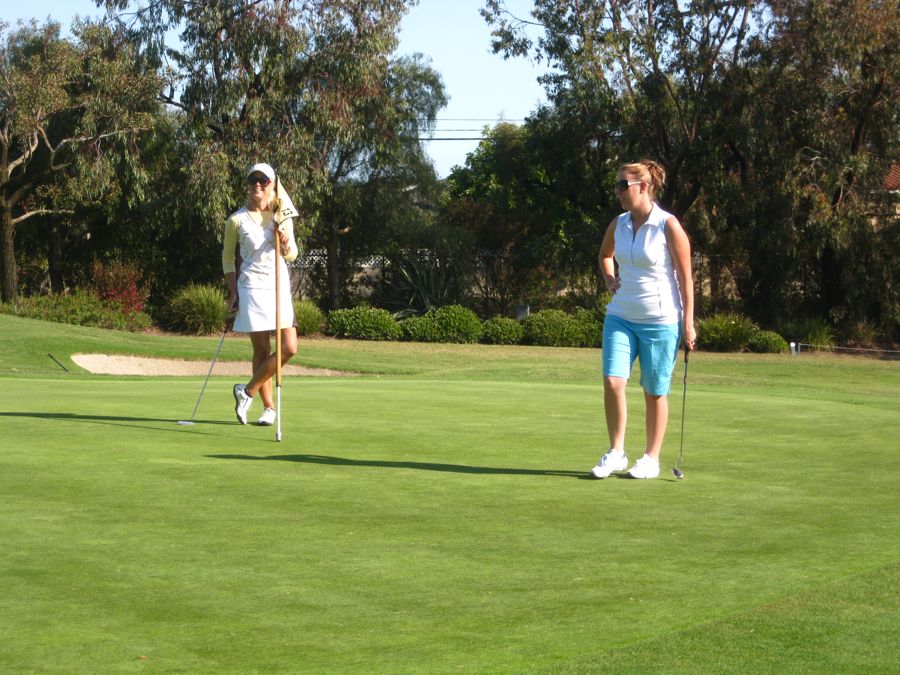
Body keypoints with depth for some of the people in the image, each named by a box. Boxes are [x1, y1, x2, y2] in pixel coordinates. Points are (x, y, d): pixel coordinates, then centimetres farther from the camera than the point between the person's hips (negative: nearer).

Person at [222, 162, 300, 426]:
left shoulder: (282, 216, 7)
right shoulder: (237, 220, -1)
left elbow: (292, 255, 11)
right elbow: (227, 256, 10)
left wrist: (285, 242, -12)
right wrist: (233, 291, 4)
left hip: (279, 286, 3)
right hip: (252, 287, -3)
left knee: (289, 348, -6)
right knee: (262, 350, -2)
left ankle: (247, 391, 9)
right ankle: (268, 407, 11)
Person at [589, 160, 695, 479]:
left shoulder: (668, 225, -11)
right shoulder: (618, 224, 5)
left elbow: (685, 276, -8)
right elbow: (605, 255, 28)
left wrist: (688, 322, -10)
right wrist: (609, 279, 9)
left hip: (661, 321, -4)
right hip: (621, 317, 4)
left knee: (655, 392, 4)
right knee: (612, 382, -9)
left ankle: (651, 458, 16)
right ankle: (616, 453, 5)